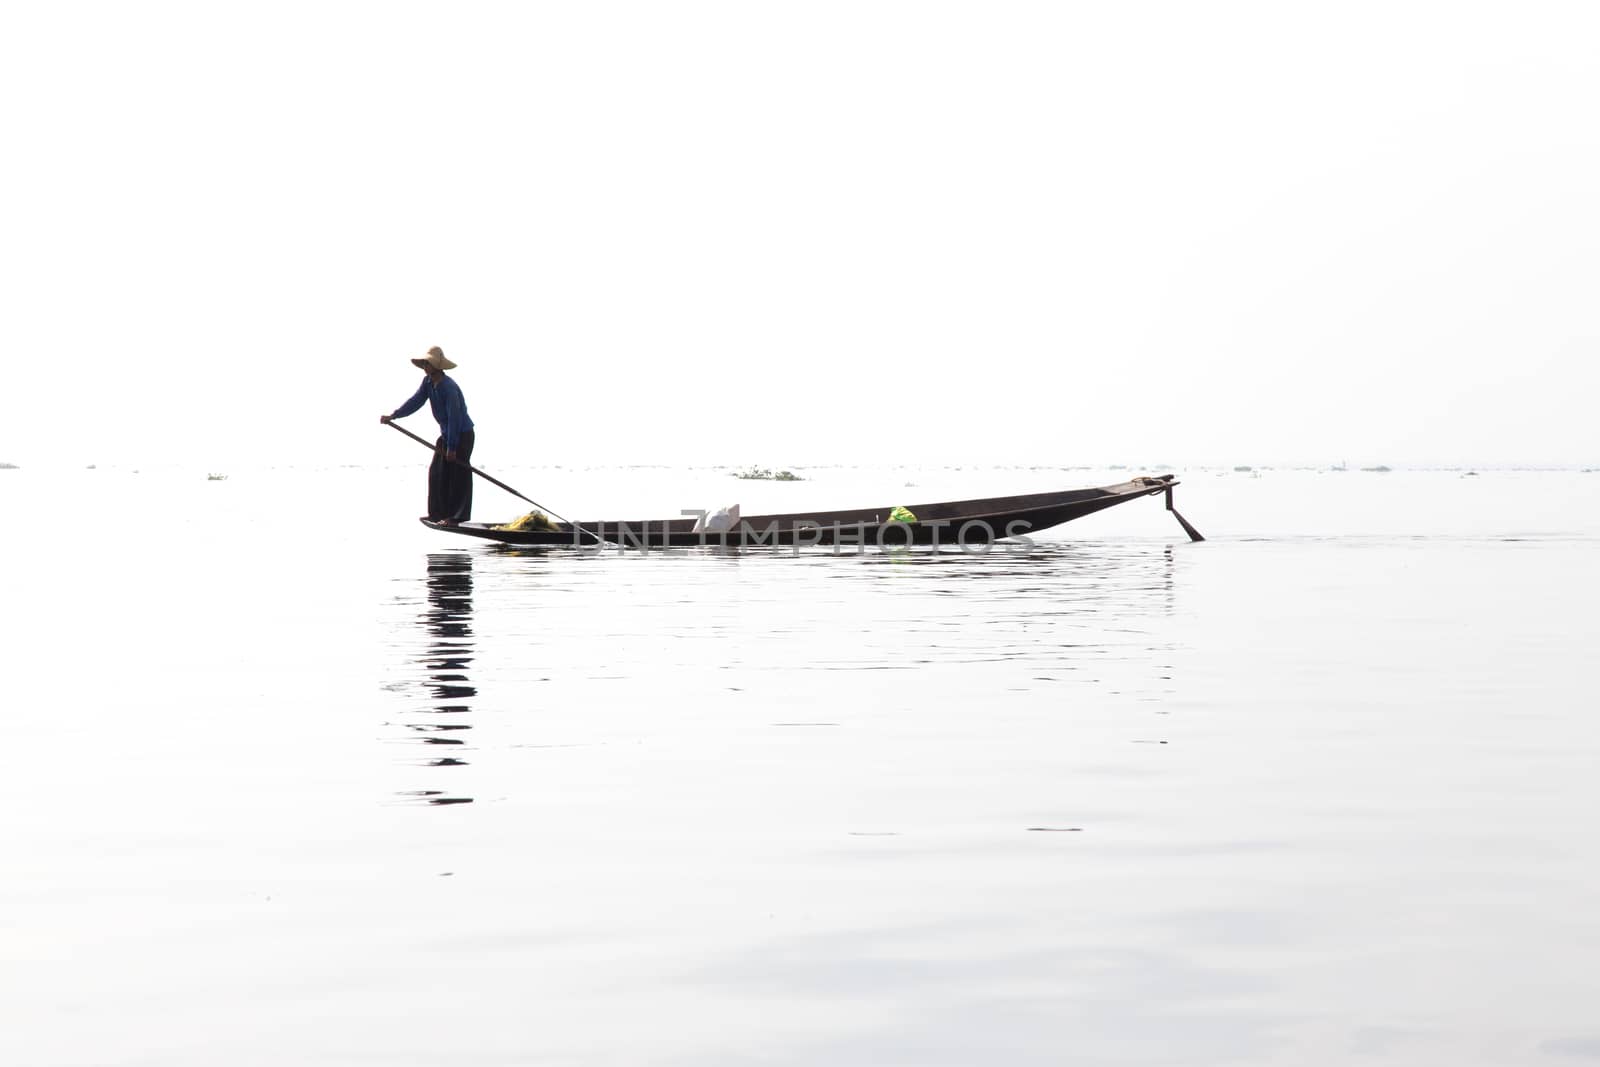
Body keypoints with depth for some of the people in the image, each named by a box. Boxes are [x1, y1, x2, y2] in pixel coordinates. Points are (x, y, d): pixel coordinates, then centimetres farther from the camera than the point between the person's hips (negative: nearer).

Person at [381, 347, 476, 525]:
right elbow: (415, 401, 3)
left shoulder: (449, 387, -24)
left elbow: (455, 417, -25)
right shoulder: (428, 382, 2)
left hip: (462, 435, -9)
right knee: (436, 473, 7)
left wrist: (452, 447, -23)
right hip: (446, 434, 9)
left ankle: (457, 516, -4)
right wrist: (393, 415, -9)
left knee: (458, 475, -7)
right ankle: (438, 512, 13)